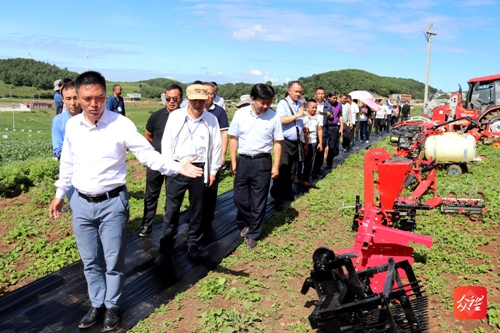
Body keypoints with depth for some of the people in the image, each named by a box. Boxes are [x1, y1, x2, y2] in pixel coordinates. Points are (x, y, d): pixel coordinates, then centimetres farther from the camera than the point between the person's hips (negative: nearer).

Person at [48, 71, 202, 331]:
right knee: (90, 261, 16)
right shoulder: (72, 125, -1)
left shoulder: (121, 124, -14)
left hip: (112, 203, -4)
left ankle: (112, 306, 30)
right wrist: (59, 194, 19)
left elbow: (148, 155, -15)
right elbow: (67, 163, 12)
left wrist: (177, 167, -30)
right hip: (81, 203, 4)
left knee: (113, 261, 9)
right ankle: (96, 305, 36)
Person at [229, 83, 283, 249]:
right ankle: (249, 223, 38)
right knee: (239, 198, 12)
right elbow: (234, 138, 3)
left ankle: (253, 234, 22)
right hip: (243, 160, 2)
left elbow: (277, 142, -1)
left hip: (262, 162, -2)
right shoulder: (240, 114, -4)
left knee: (258, 201, 6)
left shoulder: (274, 117, -7)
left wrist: (276, 166, -3)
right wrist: (233, 161, 3)